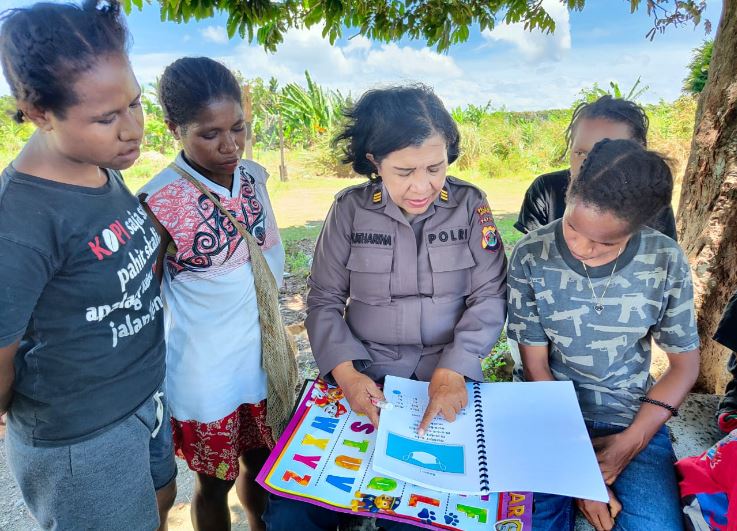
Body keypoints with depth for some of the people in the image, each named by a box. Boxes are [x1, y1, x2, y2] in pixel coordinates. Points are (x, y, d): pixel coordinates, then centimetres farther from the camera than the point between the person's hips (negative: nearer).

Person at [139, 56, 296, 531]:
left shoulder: (254, 176, -4)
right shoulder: (160, 202, -20)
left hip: (264, 357, 5)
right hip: (206, 374, -5)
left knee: (261, 461, 25)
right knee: (216, 483, 18)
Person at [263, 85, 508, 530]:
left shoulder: (471, 205, -1)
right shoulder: (350, 209, -1)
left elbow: (489, 298, -3)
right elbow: (325, 301, 1)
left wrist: (453, 370, -17)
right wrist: (346, 372, -15)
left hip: (449, 376, 0)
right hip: (365, 375, 1)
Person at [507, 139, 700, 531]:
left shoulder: (666, 262, -10)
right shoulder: (531, 256, -14)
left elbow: (684, 364, 2)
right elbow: (536, 365, -9)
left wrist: (631, 442, -10)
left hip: (631, 419, 2)